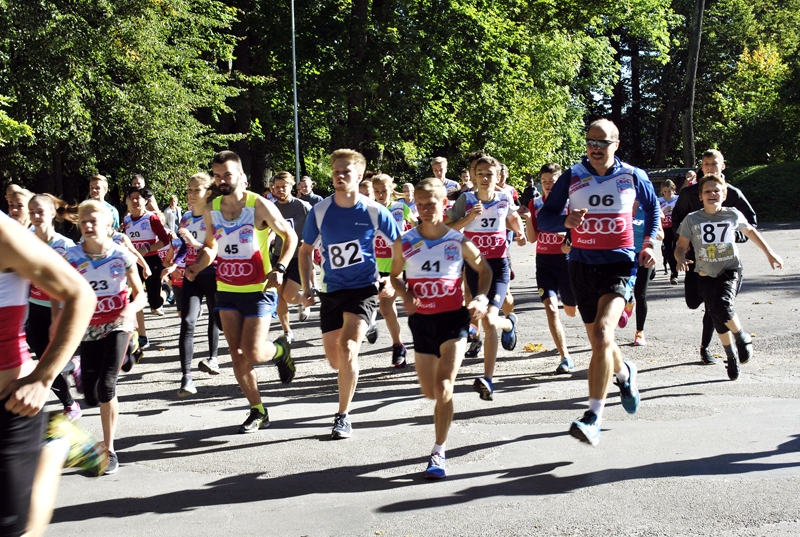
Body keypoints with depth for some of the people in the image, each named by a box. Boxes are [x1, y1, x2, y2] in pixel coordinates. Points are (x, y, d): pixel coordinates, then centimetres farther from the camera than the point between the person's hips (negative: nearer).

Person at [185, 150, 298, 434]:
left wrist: (279, 268, -17)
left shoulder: (259, 206, -11)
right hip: (226, 290, 5)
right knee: (237, 355, 4)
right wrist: (198, 266, -2)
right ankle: (258, 411, 18)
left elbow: (290, 236, -3)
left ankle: (281, 349, 23)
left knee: (252, 353, -12)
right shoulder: (211, 210, 4)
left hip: (259, 290, -5)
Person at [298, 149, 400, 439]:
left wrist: (392, 279, -9)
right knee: (335, 360, 10)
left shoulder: (374, 211, -9)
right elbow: (306, 250, 10)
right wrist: (307, 287, 2)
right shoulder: (319, 211, -3)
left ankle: (343, 416, -10)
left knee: (347, 347, -23)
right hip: (331, 291, 3)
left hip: (364, 289, -3)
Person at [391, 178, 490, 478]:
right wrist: (405, 296, -7)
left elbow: (484, 269, 10)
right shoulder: (404, 243, -2)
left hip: (454, 317, -2)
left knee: (443, 386, -14)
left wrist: (481, 298, -6)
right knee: (429, 392, 10)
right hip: (421, 320, 3)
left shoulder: (459, 242, -5)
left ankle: (439, 452, -5)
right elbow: (395, 276, 13)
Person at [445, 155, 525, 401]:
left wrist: (520, 233, 8)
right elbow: (448, 229, -6)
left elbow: (514, 217, 24)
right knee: (486, 320, 9)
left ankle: (488, 380, -12)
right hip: (474, 264, 2)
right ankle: (508, 324, 47)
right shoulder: (466, 200, -3)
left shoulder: (504, 199, 1)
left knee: (489, 319, -20)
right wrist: (468, 218, -19)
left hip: (498, 264, -1)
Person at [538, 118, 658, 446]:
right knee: (598, 340, 13)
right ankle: (624, 373, 50)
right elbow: (544, 218, 0)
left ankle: (593, 418, -22)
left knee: (602, 332, -23)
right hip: (582, 265, 3)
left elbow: (652, 207, 19)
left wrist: (649, 243, 5)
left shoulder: (633, 177, 0)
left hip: (618, 264, -3)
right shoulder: (572, 177, 1)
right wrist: (566, 221, -21)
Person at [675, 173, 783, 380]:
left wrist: (770, 253, 20)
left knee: (721, 305, -27)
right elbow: (681, 246, 0)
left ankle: (743, 337, 1)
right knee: (719, 323, 5)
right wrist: (681, 260, -23)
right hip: (706, 276, 2)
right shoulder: (691, 220, -4)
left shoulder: (733, 215, -1)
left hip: (730, 271, -1)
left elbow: (750, 231, 17)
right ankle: (732, 357, 29)